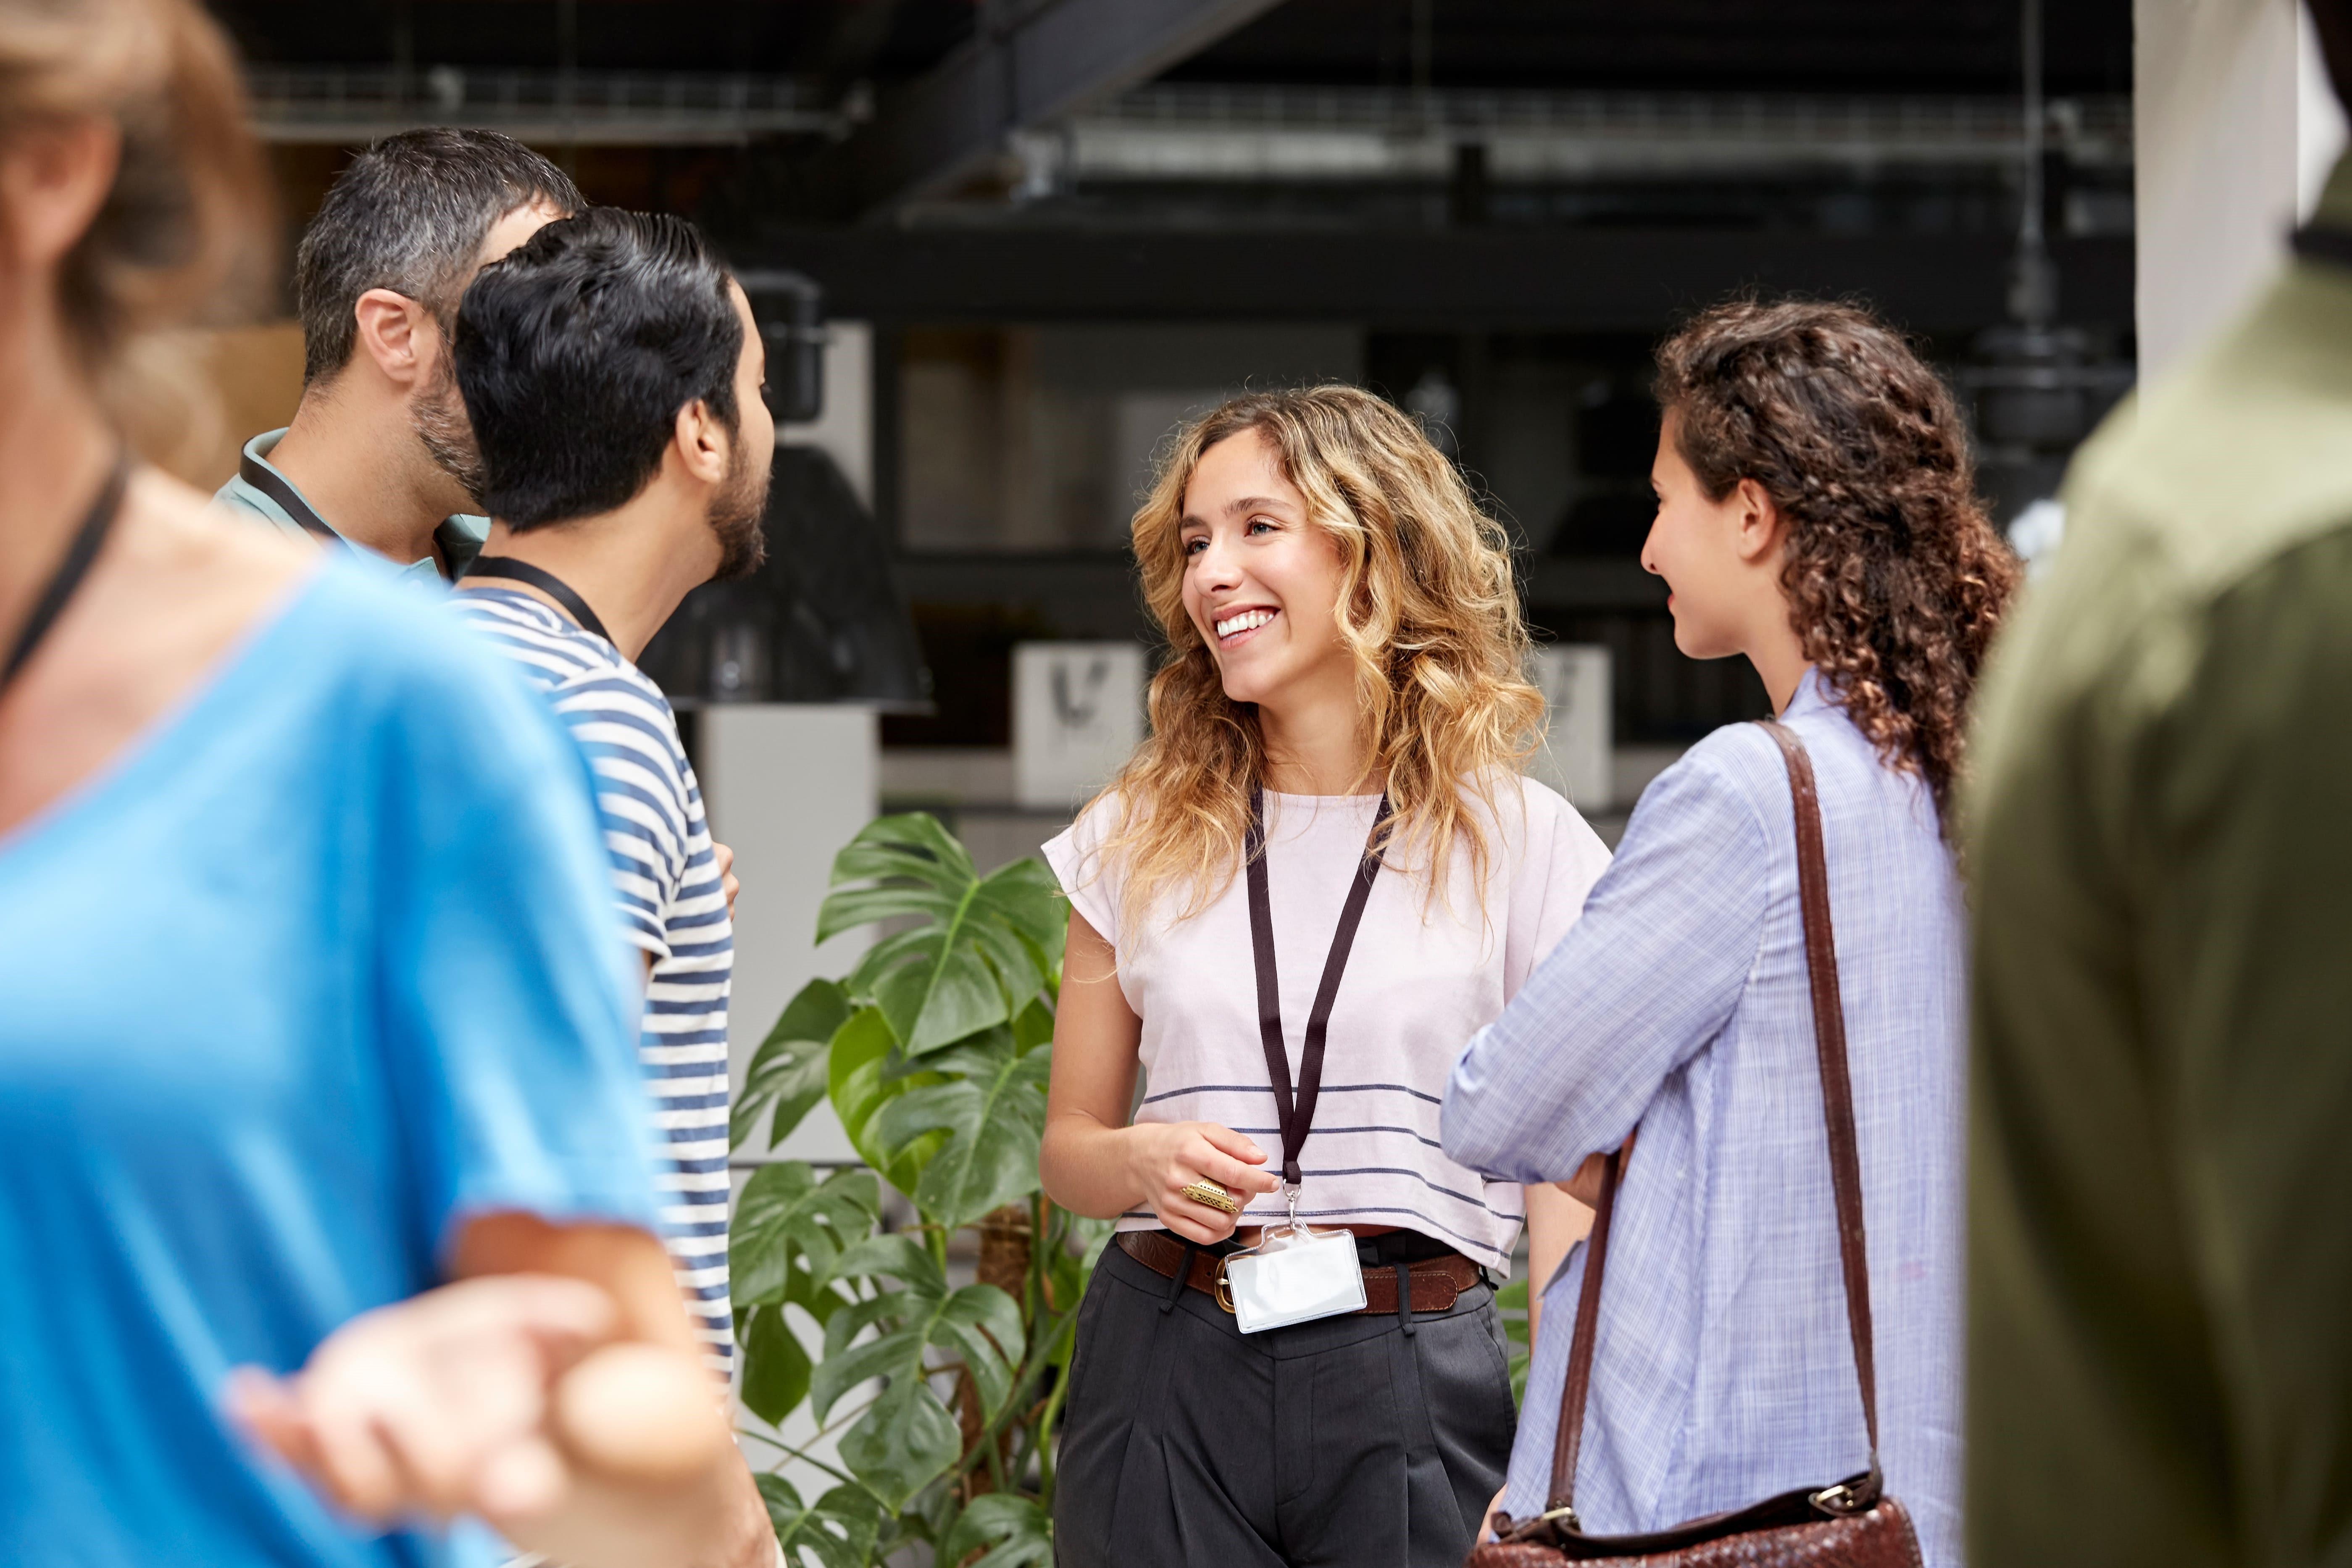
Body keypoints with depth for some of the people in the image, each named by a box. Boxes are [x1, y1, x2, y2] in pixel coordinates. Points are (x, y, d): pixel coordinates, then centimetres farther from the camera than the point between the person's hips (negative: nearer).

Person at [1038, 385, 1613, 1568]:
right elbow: (1067, 1144, 14)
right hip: (1167, 1369, 2)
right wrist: (1143, 1162, -10)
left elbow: (1564, 1180, 0)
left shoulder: (1520, 844, 1)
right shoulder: (1135, 838, 8)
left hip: (1414, 1374, -2)